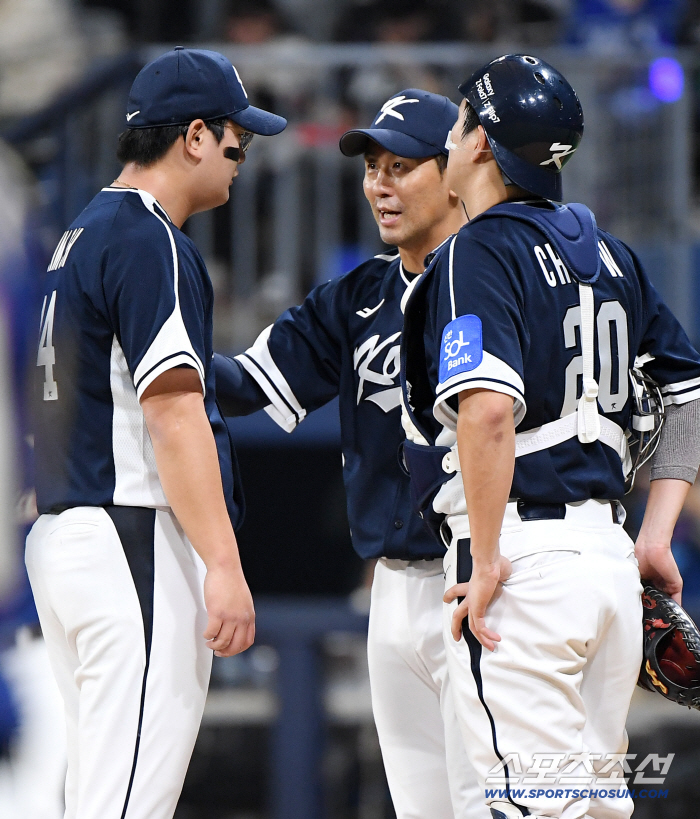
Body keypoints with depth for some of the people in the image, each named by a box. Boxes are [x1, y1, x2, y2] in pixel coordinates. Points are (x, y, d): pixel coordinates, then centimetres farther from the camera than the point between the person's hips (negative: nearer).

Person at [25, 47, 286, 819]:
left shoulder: (81, 235, 19)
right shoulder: (150, 241, -11)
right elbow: (172, 415, -19)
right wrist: (225, 567, -22)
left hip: (60, 539, 10)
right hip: (135, 545, -10)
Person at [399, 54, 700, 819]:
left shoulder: (480, 251, -10)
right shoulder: (608, 253, 16)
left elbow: (489, 409, -25)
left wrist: (488, 561, -18)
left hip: (525, 557, -8)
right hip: (607, 551, 8)